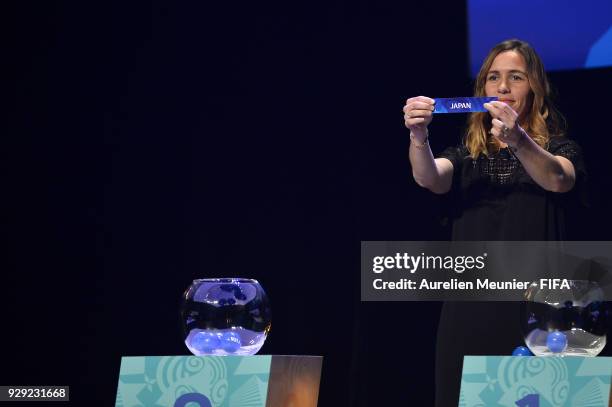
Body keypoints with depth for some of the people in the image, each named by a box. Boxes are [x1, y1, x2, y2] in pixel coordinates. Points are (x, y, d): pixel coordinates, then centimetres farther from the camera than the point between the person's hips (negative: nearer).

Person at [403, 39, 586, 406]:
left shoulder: (560, 149, 8)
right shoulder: (466, 156, 15)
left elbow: (557, 180, -17)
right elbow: (428, 178, -7)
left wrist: (517, 139, -37)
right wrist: (418, 137, -29)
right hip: (469, 312, 2)